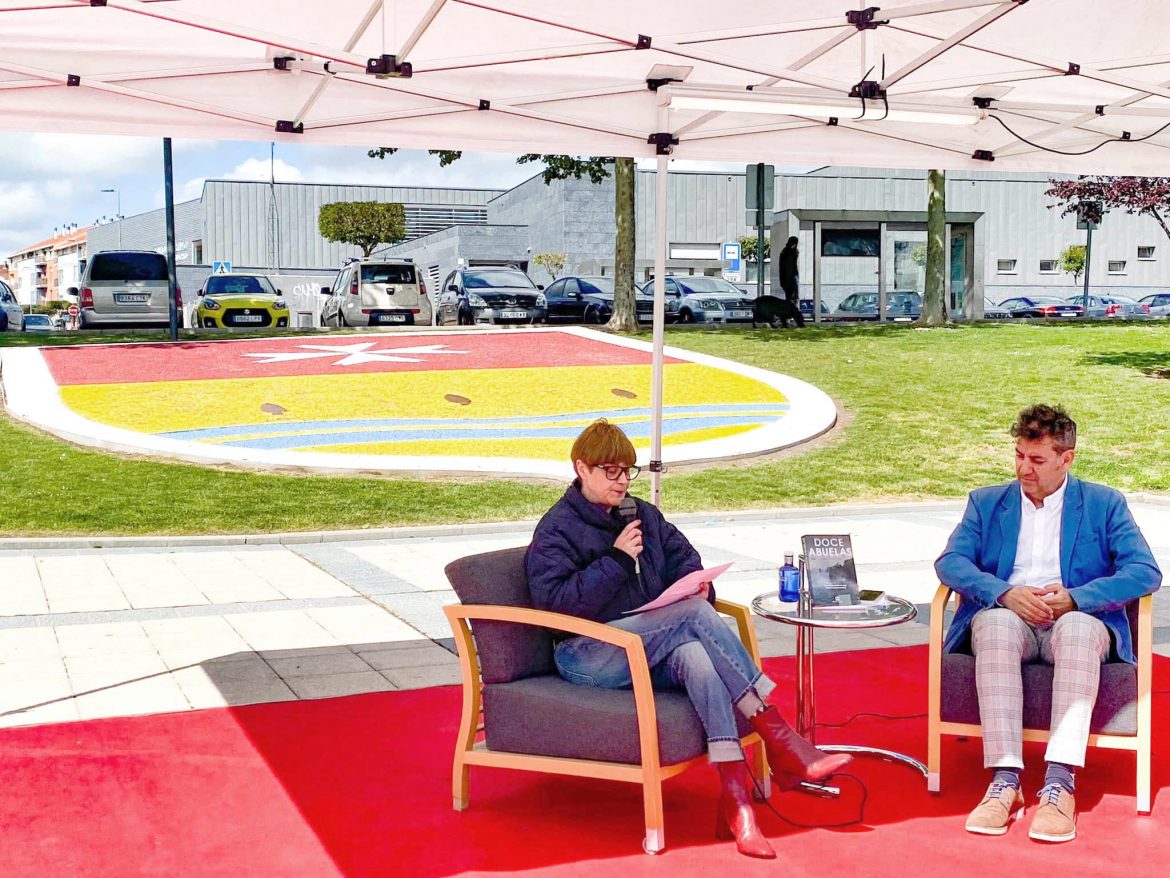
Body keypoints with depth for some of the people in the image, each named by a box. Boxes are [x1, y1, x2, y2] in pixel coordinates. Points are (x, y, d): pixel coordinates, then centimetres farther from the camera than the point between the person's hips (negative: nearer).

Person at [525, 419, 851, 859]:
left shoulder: (644, 515, 18)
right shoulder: (556, 528, 1)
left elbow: (684, 557, 25)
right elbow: (553, 600, -12)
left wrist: (696, 582, 0)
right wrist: (616, 559, -15)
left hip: (651, 653, 5)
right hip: (589, 659, -5)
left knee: (696, 655, -35)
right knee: (696, 613, -29)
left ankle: (735, 798, -45)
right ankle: (779, 741, -30)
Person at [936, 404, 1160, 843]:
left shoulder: (1104, 504, 13)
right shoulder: (986, 502, 17)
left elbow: (1146, 572, 0)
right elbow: (950, 561, 2)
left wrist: (1075, 599, -15)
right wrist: (1005, 593, -17)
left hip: (1077, 620, -1)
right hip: (1007, 615, 1)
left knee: (1079, 629, -37)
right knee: (996, 624, -36)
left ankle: (1060, 784, -45)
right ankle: (1004, 782, -42)